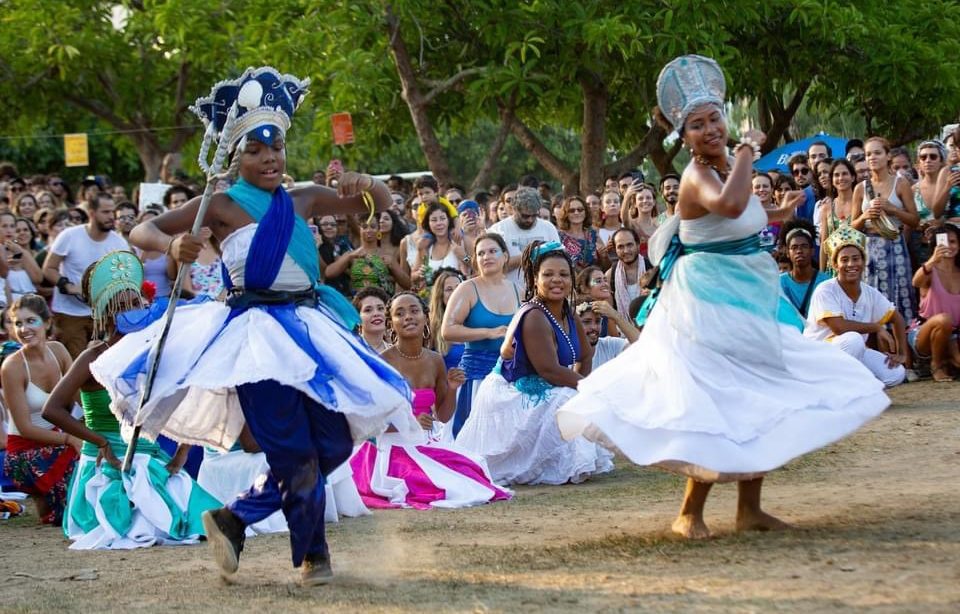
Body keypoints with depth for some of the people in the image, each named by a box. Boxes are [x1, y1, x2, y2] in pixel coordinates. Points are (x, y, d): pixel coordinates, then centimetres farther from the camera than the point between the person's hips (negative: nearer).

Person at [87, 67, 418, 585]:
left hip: (310, 327, 6)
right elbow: (141, 231, -7)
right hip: (256, 331, -6)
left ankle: (236, 518, 21)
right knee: (294, 452, -9)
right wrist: (172, 244, -29)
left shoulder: (303, 199, 10)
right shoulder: (223, 206, -4)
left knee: (335, 443, 7)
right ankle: (311, 553, 13)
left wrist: (365, 186, -8)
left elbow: (378, 203, 15)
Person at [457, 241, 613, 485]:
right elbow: (550, 370, -26)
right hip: (513, 399, -10)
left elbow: (585, 356, 19)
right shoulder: (534, 317, -23)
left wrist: (580, 381, -2)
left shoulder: (568, 314, 7)